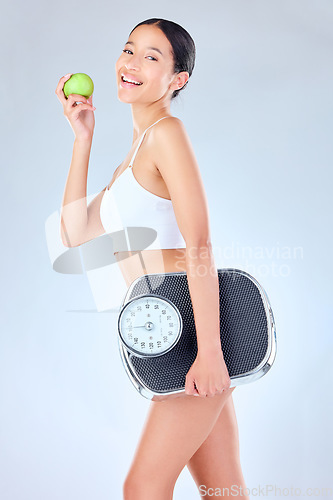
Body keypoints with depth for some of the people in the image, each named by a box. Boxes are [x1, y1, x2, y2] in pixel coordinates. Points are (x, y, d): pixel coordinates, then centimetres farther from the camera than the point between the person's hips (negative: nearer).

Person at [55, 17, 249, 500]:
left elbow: (200, 246, -17)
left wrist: (208, 351, -23)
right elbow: (76, 232, 14)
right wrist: (82, 135, 13)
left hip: (197, 324, -9)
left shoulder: (167, 131, -9)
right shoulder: (133, 155, 19)